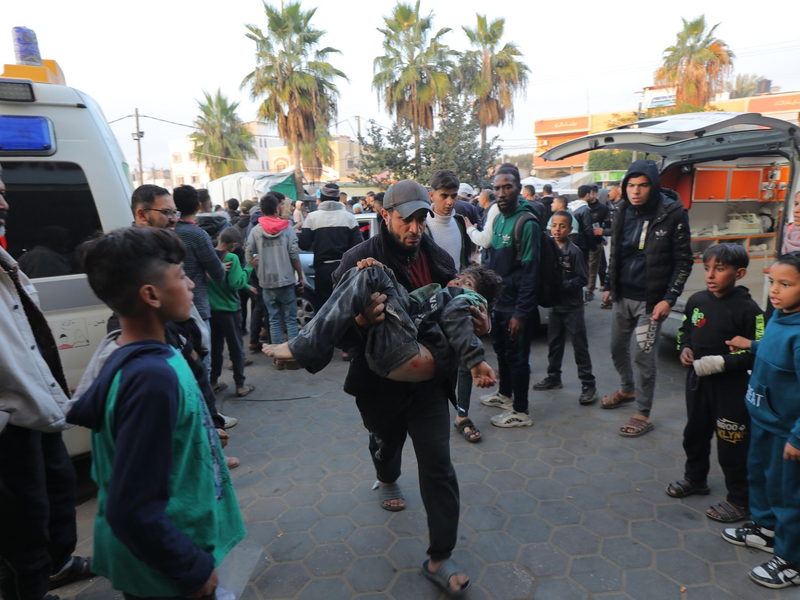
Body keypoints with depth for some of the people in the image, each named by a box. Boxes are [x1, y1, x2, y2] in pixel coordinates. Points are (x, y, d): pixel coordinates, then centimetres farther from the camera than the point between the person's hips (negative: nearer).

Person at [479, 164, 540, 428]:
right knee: (501, 351, 21)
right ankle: (505, 394, 41)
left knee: (516, 357, 4)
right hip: (498, 302, 8)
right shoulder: (498, 219, 9)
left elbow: (530, 273, -20)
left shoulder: (527, 223, -17)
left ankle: (520, 412, 19)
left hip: (517, 307, -8)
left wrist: (521, 313, -20)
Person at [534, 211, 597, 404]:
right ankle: (553, 377, 31)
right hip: (554, 305, 5)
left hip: (572, 307, -5)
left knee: (580, 345, 1)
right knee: (554, 343, 16)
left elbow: (582, 279, -12)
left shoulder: (574, 251, -12)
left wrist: (562, 285, -21)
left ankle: (588, 384, 10)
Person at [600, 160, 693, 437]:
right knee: (617, 347, 17)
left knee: (644, 356, -2)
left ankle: (643, 414, 13)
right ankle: (628, 389, 42)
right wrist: (609, 286, 14)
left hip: (650, 299, -5)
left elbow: (684, 261, -9)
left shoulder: (673, 214, -12)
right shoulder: (623, 213, 3)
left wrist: (669, 299, -14)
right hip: (623, 296, 6)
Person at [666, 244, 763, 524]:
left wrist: (723, 362, -26)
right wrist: (685, 348, -3)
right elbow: (685, 330, 15)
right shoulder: (697, 300, 0)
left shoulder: (748, 309, -17)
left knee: (732, 446, 5)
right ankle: (695, 479, 43)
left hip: (731, 388, -6)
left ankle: (740, 501, 25)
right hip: (697, 381, 6)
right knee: (695, 433, 22)